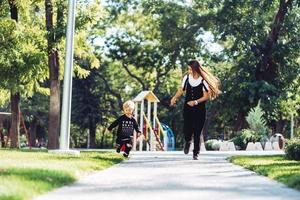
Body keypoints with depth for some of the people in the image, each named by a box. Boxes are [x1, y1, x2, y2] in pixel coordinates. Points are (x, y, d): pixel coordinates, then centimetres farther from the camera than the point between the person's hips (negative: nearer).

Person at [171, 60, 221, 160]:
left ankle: (196, 153, 11)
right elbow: (181, 90, 12)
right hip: (188, 108, 3)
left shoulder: (203, 80, -11)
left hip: (199, 109, -2)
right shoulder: (186, 78, 0)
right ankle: (188, 141, 31)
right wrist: (175, 97, -2)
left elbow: (206, 96, -9)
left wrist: (195, 102, -20)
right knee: (186, 129, -5)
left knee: (197, 132, -2)